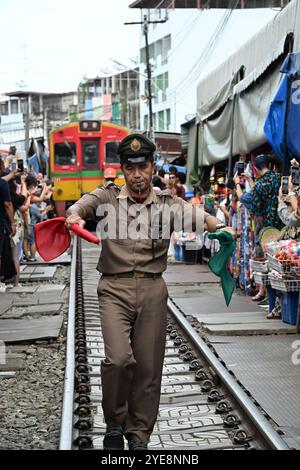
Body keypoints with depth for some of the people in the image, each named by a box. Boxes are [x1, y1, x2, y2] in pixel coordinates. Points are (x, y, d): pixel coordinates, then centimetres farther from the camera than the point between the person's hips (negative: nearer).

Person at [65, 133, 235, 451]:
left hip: (152, 289, 2)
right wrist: (74, 216, -35)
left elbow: (201, 218, -4)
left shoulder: (169, 204, 9)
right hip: (114, 288, -2)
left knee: (148, 366, 5)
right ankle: (114, 424, 11)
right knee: (118, 359, -16)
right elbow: (79, 207, -11)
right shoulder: (105, 198, 6)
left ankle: (139, 435, 24)